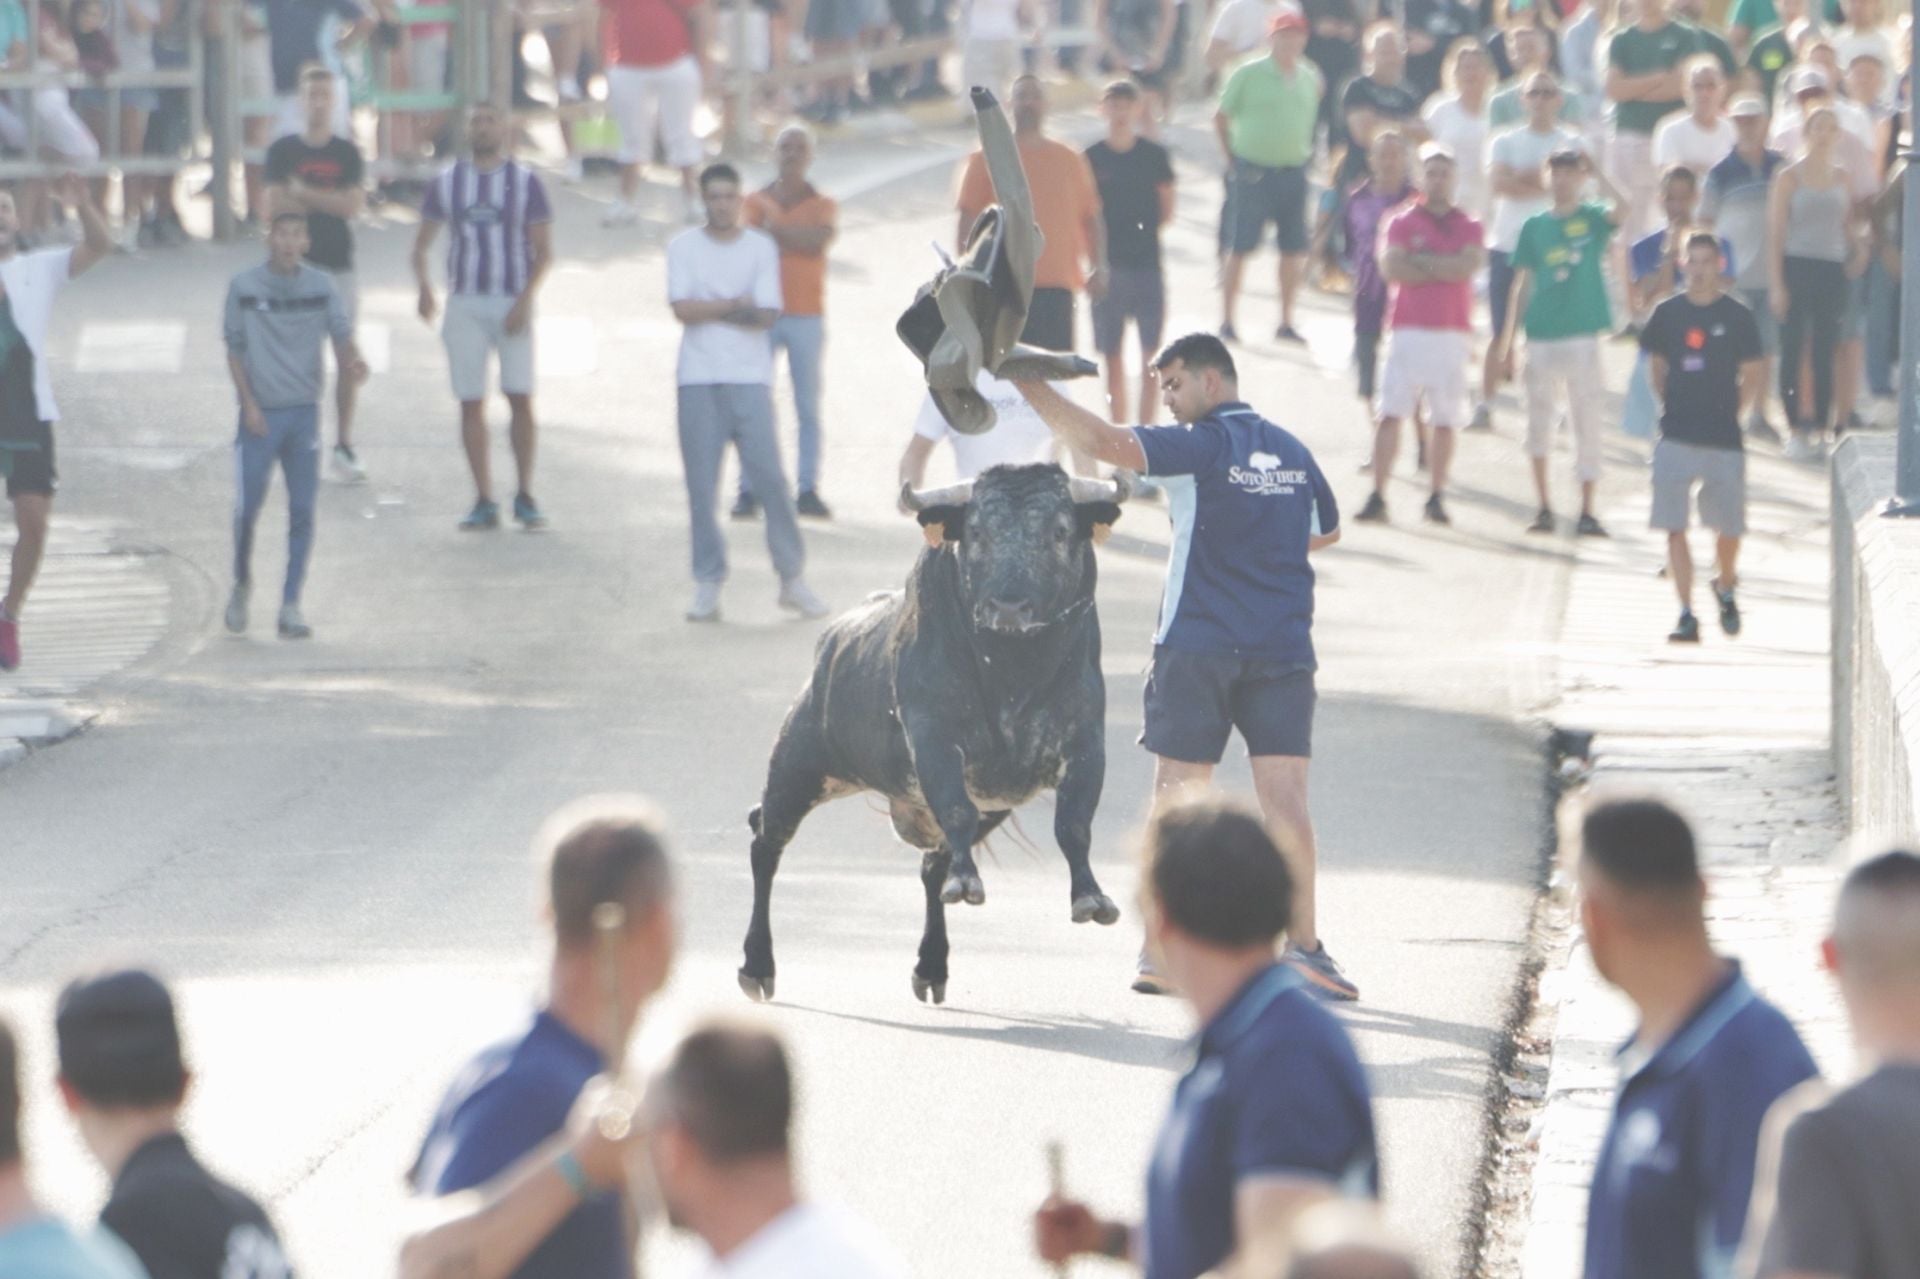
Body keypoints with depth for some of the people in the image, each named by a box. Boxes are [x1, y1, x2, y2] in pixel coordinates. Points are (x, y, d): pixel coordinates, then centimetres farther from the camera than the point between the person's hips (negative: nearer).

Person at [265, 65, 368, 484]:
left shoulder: (348, 153, 6)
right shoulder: (283, 151, 3)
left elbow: (354, 205, -7)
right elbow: (274, 207, -8)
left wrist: (303, 195, -10)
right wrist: (329, 202, -10)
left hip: (338, 265, 1)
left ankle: (344, 445, 6)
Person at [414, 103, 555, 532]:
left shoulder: (526, 182, 3)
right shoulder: (447, 183, 8)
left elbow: (544, 251, 1)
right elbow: (422, 243, 11)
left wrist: (525, 300, -12)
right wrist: (424, 285, -8)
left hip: (513, 303, -2)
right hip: (464, 303, 2)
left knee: (521, 397, -7)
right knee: (471, 402, -1)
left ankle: (525, 496, 4)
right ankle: (484, 501, 3)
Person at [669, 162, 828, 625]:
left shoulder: (761, 248, 7)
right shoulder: (683, 247, 7)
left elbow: (767, 314, -3)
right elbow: (683, 309, -6)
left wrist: (709, 311, -5)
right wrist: (735, 306, -6)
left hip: (749, 378, 0)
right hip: (698, 379, 0)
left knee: (769, 477, -6)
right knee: (702, 485, -1)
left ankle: (792, 578, 1)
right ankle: (708, 584, 5)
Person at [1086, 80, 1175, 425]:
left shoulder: (1154, 155, 2)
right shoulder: (1092, 158, 1)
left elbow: (1167, 210, 8)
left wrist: (1145, 229, -8)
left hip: (1147, 264, 0)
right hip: (1107, 267, 0)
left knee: (1150, 357, 0)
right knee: (1113, 358, 5)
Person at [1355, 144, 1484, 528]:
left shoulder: (1468, 227, 11)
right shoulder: (1402, 222, 8)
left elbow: (1468, 265, -8)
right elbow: (1391, 268, -7)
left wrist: (1421, 261, -7)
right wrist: (1445, 270, -5)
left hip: (1453, 333, 1)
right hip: (1408, 330, -1)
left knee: (1446, 420, 0)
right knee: (1391, 413, -9)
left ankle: (1436, 499, 6)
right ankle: (1377, 496, -11)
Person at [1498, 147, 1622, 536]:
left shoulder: (1593, 218, 2)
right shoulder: (1535, 226, 9)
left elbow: (1619, 209, -23)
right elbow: (1521, 285, 11)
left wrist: (1593, 170, -18)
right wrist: (1507, 343, 8)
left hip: (1582, 336, -3)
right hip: (1541, 338, 3)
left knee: (1587, 424, 0)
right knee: (1538, 424, 4)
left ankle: (1587, 512, 3)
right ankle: (1544, 507, 15)